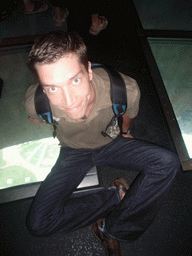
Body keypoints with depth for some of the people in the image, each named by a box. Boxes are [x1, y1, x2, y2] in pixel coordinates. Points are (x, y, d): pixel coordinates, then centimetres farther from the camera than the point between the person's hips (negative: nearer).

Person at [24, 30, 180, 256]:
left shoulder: (124, 89, -32)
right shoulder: (36, 102, -31)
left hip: (111, 143, 1)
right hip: (74, 153, 0)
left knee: (168, 163, -24)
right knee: (38, 224, -15)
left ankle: (111, 230, -12)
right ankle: (116, 196, -3)